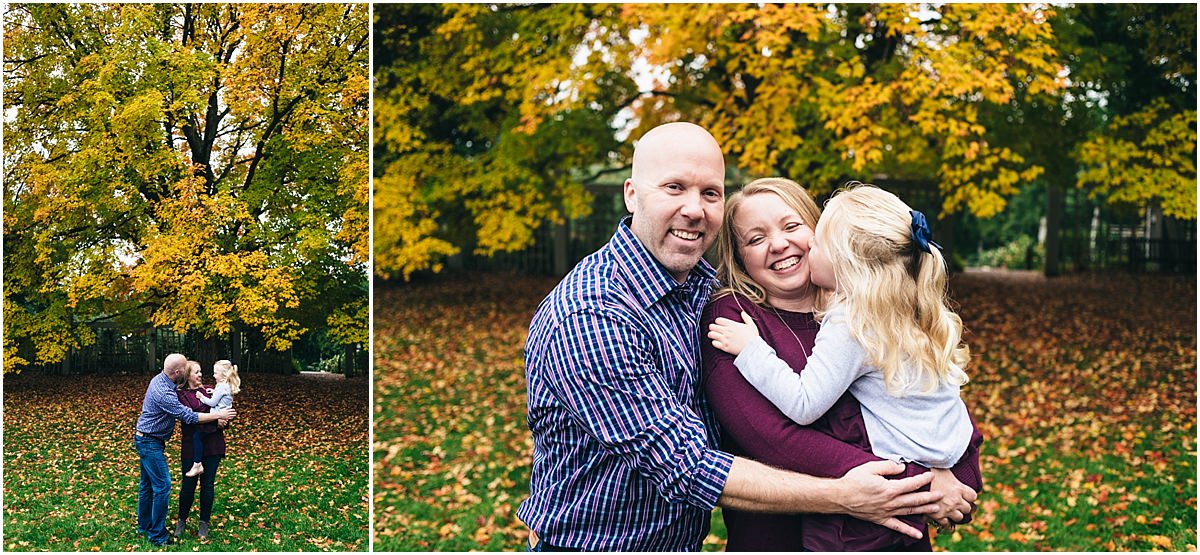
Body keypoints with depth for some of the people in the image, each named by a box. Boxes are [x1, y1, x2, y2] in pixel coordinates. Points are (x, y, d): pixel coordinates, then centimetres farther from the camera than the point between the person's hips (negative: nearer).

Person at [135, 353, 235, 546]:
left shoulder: (160, 379, 1)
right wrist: (218, 415, -19)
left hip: (146, 440, 10)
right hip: (150, 442, -10)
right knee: (162, 485, -7)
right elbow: (189, 417, -26)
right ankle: (157, 535, -1)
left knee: (147, 484, 19)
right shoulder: (164, 394, -30)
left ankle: (144, 526, 31)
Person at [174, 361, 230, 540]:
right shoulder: (180, 393, -3)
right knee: (188, 484, 4)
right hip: (191, 446, -3)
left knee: (208, 484, 7)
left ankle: (204, 523, 19)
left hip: (213, 444, 3)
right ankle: (182, 520, 25)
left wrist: (223, 421, -11)